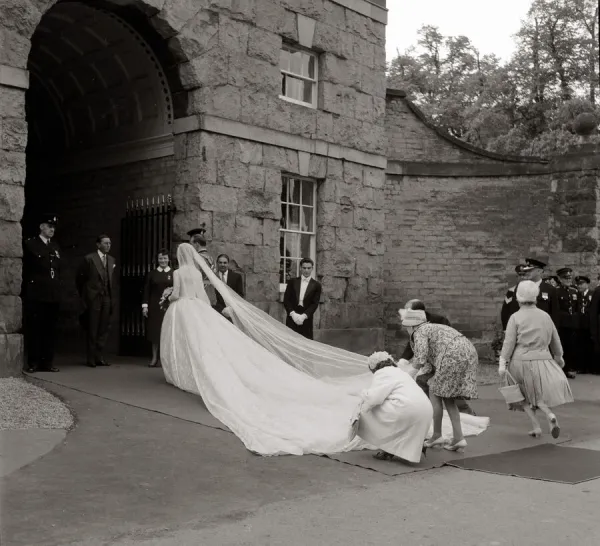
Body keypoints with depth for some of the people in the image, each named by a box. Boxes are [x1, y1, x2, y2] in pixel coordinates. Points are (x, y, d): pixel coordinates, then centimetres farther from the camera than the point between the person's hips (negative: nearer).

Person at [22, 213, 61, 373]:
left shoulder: (55, 247, 17)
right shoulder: (30, 244, 0)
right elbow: (25, 270, -2)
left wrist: (58, 289, 8)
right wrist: (27, 291, -6)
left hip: (53, 295, 5)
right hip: (36, 294, -5)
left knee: (49, 330, 6)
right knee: (34, 329, -1)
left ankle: (47, 362, 10)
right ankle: (33, 363, 3)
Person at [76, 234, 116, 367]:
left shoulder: (111, 260, 11)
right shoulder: (89, 259, -5)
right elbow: (79, 278, 1)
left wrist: (112, 299, 7)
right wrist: (83, 295, 3)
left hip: (106, 298, 5)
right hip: (93, 298, -5)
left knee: (104, 329, 6)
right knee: (92, 330, 2)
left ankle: (99, 357, 13)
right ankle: (91, 358, 10)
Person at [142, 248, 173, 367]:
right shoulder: (152, 274, 7)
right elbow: (146, 290, 7)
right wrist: (145, 305, 0)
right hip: (155, 307, 2)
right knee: (155, 332, 5)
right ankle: (154, 358, 13)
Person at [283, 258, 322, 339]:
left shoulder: (316, 285, 6)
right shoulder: (292, 282, 8)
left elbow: (315, 303, -1)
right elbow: (286, 300, 3)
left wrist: (304, 316, -15)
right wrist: (293, 314, -13)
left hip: (306, 320, -1)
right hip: (291, 319, 1)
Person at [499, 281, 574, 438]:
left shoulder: (515, 318, -4)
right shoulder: (545, 316, 8)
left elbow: (509, 342, -9)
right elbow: (555, 341, 18)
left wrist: (502, 363, -7)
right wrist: (558, 358, 32)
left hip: (521, 361, -2)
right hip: (542, 359, 2)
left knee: (527, 396, 12)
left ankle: (536, 427, 6)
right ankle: (550, 415, -23)